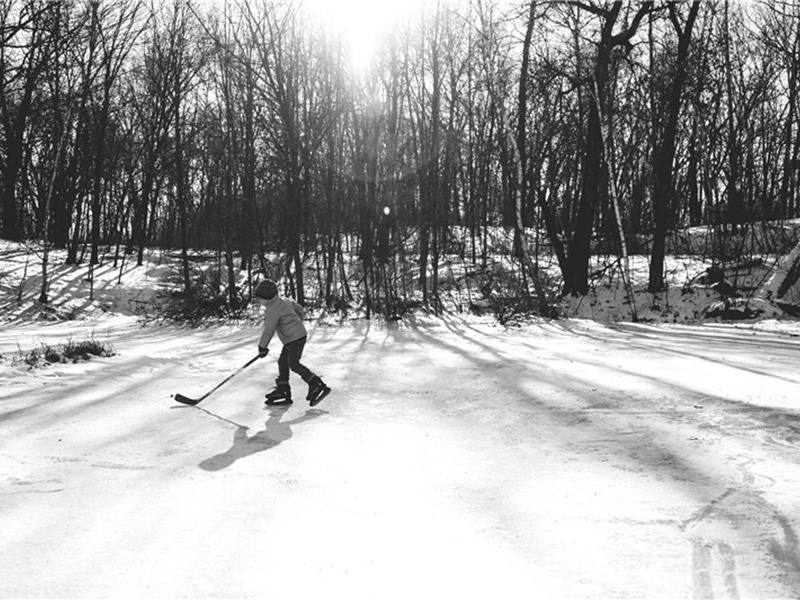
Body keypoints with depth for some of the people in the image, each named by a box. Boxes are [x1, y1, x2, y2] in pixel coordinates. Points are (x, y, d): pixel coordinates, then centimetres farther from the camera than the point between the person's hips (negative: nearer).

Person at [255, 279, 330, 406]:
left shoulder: (273, 310, -18)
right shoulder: (284, 301, 11)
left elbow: (268, 330, -18)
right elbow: (301, 311, 20)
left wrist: (262, 347, -9)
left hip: (295, 338, -10)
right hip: (299, 334, 10)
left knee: (294, 364, -7)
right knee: (283, 362, 12)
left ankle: (318, 386, -4)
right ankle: (282, 391, 16)